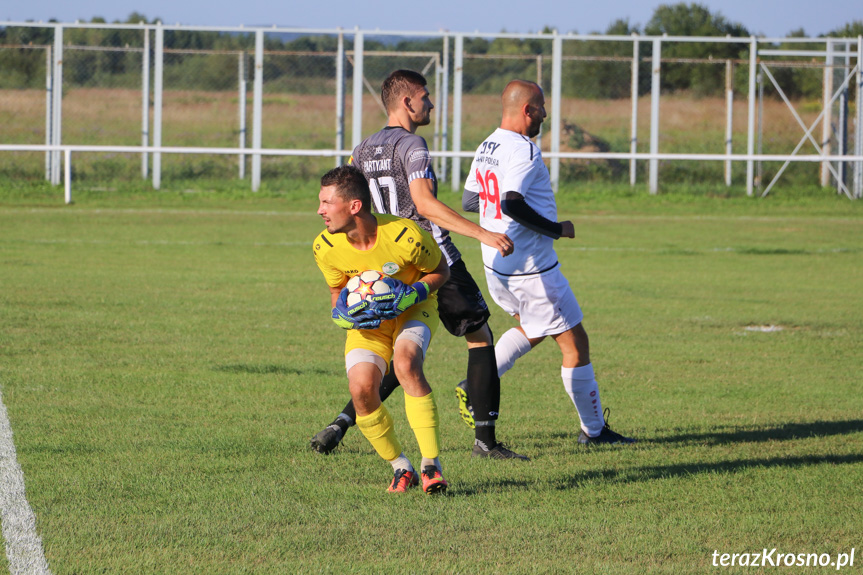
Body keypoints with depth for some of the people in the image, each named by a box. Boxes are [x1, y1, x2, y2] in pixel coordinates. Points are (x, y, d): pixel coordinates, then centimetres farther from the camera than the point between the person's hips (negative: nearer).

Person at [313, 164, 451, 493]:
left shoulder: (405, 237, -28)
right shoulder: (326, 247, -16)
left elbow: (441, 271, -8)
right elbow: (338, 293, 4)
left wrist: (412, 294, -26)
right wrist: (342, 313, -20)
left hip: (412, 310, -3)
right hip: (367, 322, 3)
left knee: (406, 363, -35)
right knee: (361, 389, -22)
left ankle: (432, 464, -28)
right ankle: (401, 468, 1)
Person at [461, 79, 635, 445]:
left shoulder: (486, 148, 8)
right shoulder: (523, 150, -20)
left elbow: (468, 201, 17)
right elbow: (512, 204, -32)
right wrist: (557, 229, -21)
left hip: (496, 265, 9)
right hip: (531, 269, -9)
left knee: (532, 329, 30)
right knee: (575, 343, 3)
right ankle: (594, 429, 11)